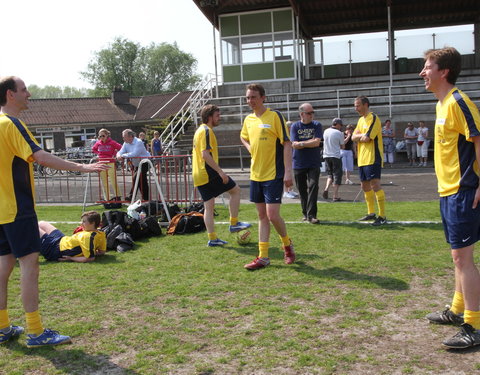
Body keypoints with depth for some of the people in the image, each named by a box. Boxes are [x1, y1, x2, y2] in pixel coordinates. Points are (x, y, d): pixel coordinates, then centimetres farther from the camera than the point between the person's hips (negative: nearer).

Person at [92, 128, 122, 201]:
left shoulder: (111, 142, -6)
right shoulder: (98, 143, 6)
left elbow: (120, 147, -5)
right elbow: (93, 149, 24)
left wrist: (114, 154, -6)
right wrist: (99, 154, 8)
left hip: (110, 163, -5)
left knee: (113, 181, -7)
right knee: (104, 182, 8)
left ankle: (117, 196, 1)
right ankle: (106, 199, 15)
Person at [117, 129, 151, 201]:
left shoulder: (138, 142, -22)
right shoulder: (126, 143, 3)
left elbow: (134, 154, -33)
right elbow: (120, 152, -1)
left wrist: (123, 156, -28)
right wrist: (119, 155, -26)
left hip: (144, 163, -8)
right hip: (136, 164, 8)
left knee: (136, 178, -19)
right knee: (142, 181, 14)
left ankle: (132, 196, -11)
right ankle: (146, 198, 22)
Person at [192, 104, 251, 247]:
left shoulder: (199, 130, 20)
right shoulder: (207, 131, -11)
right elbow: (205, 155, -22)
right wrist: (220, 171, -22)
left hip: (199, 175, 10)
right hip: (209, 173, -10)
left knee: (209, 207, 9)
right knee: (236, 189, 2)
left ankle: (212, 239, 10)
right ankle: (234, 223, 6)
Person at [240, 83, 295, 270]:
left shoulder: (275, 116, -9)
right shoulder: (248, 119, 10)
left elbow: (287, 144, -12)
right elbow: (243, 137, 31)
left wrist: (288, 172, -18)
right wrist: (250, 148, 10)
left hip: (273, 175, -6)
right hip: (255, 175, 6)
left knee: (272, 215, -10)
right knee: (262, 216, 9)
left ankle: (287, 244, 18)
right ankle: (263, 257, 13)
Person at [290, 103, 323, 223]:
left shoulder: (316, 125, 4)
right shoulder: (295, 126, 4)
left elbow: (317, 142, -10)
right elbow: (294, 145, -8)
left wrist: (302, 143, -8)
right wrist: (310, 142, -9)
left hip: (314, 164, -1)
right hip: (299, 164, 1)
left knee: (313, 187, -11)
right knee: (302, 190, 7)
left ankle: (311, 215, -12)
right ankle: (305, 213, 20)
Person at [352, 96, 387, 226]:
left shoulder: (373, 118, -10)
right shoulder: (361, 120, 18)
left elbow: (366, 138, -20)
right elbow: (353, 137, 8)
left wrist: (360, 136, 1)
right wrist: (363, 135, -10)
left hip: (372, 159, -9)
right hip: (362, 159, 9)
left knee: (375, 185, -13)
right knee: (365, 186, 14)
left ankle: (382, 216, -12)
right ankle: (371, 213, 26)